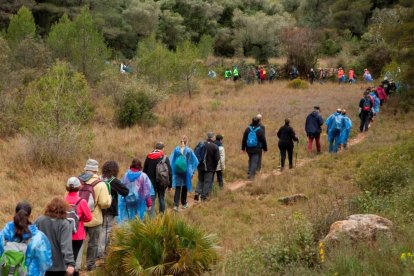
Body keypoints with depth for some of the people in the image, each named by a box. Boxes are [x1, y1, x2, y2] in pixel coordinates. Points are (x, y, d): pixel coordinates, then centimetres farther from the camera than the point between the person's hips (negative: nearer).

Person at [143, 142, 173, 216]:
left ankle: (151, 215, -9)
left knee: (152, 199, 3)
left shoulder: (148, 157, 0)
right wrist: (169, 184, 3)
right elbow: (169, 172, -5)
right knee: (161, 198, 14)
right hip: (162, 183, -1)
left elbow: (144, 170, 6)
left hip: (151, 182, 1)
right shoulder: (165, 158, -6)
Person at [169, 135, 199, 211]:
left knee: (177, 188, 2)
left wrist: (172, 170, 3)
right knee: (184, 187, 15)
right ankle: (184, 203, 27)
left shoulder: (176, 149, -7)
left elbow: (170, 160, -4)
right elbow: (196, 161, -8)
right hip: (186, 172, -1)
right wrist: (192, 170, 2)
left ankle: (176, 205, -11)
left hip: (177, 171, 1)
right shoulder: (189, 150, -11)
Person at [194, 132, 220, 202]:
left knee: (200, 180, 18)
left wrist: (198, 163, 12)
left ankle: (197, 193, 0)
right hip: (210, 168, -4)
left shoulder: (201, 144, -1)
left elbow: (195, 154, 2)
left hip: (201, 167, 4)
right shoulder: (215, 147, -12)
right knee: (208, 182, 6)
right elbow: (217, 158, -13)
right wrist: (214, 166, 4)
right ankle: (204, 196, 5)